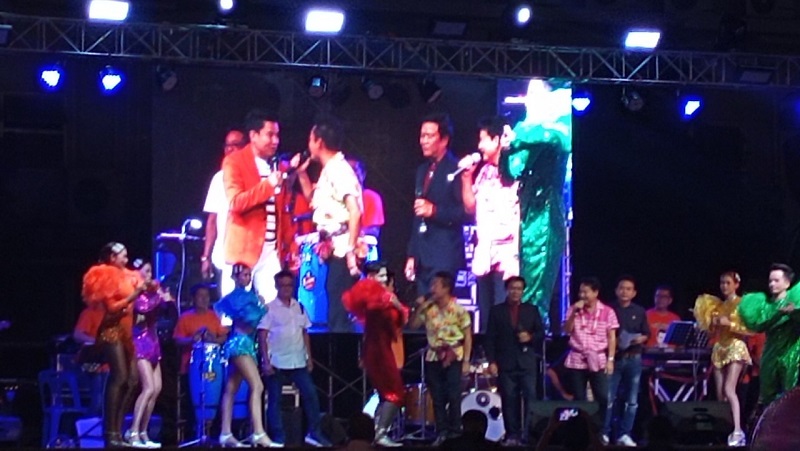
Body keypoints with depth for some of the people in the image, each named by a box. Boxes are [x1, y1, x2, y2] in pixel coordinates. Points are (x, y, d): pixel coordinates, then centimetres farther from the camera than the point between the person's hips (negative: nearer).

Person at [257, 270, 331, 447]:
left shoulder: (299, 307, 10)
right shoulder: (269, 308, -3)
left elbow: (305, 333, 14)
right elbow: (262, 337, -6)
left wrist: (309, 357, 7)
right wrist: (266, 361, -13)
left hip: (298, 362, 4)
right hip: (277, 362, -4)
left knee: (310, 394, -2)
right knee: (275, 399, 1)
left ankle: (314, 433, 7)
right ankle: (278, 438, 6)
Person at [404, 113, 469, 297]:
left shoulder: (456, 170, -6)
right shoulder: (422, 170, 18)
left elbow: (466, 213, -10)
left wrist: (434, 210, -21)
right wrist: (412, 255, 16)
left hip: (445, 257, -7)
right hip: (423, 258, 7)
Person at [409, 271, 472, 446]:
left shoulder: (459, 310, -7)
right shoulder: (428, 308, 4)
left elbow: (467, 336, -5)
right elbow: (413, 325, 8)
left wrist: (466, 361, -10)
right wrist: (418, 308, -7)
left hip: (453, 357, -4)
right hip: (433, 357, 4)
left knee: (453, 397, -5)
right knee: (437, 397, 5)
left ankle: (454, 433, 2)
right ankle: (441, 433, 11)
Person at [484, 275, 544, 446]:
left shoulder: (532, 310, 12)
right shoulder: (496, 311, 8)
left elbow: (541, 333, 12)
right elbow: (490, 338, 3)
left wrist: (530, 337, -10)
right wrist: (491, 361, -5)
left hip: (527, 362, 1)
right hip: (506, 364, 0)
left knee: (530, 399, -8)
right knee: (509, 401, 0)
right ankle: (512, 435, 3)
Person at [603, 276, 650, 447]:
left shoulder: (640, 311, 8)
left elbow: (646, 335, 10)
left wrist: (640, 339, -11)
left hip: (634, 359, 3)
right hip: (614, 358, -3)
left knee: (632, 400, 4)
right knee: (609, 398, -5)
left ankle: (624, 434, 10)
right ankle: (604, 433, 1)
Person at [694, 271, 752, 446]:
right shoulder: (718, 305, 15)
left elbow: (749, 330, -10)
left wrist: (729, 323, -17)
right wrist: (713, 323, -2)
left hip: (736, 348, -7)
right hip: (719, 349, 7)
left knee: (729, 389, -20)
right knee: (720, 394, 1)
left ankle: (737, 431, -24)